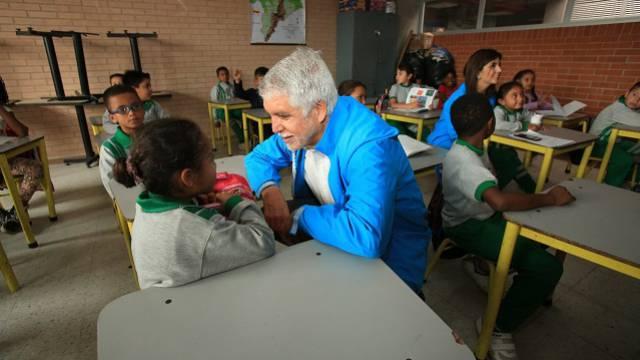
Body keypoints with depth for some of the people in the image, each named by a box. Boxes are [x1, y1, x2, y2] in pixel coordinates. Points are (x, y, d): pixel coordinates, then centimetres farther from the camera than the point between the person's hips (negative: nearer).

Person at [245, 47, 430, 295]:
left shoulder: (368, 145, -31)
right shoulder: (302, 126, -7)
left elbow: (366, 236, -43)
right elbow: (258, 157, 8)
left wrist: (296, 218, -27)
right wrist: (270, 190, -14)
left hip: (385, 263, -6)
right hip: (332, 239, 7)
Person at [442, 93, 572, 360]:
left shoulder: (470, 149, 1)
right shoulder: (464, 161, -29)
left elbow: (494, 197, 14)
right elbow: (500, 200, -43)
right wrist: (550, 198, -29)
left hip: (484, 216, 9)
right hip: (470, 227, -9)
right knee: (548, 267, -17)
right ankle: (498, 327, -2)